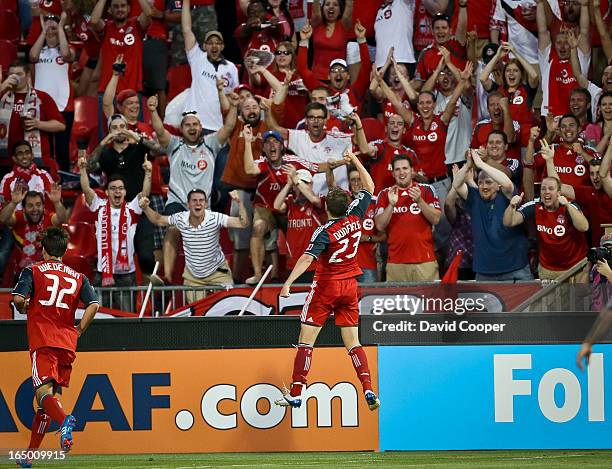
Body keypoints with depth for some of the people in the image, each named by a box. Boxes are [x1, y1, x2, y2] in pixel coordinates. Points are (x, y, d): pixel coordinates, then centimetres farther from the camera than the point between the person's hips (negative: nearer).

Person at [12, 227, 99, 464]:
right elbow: (93, 305, 1)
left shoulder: (33, 271, 6)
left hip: (42, 341, -4)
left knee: (44, 391, -16)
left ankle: (64, 420, -48)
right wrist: (78, 332, 10)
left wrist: (23, 308, 15)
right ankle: (30, 453, 12)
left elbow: (18, 298, -8)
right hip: (67, 343, 4)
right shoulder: (78, 277, 15)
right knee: (54, 393, 10)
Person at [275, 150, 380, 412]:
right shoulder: (355, 218, -3)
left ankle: (295, 394, -4)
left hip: (326, 286, -5)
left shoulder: (325, 232, -17)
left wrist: (288, 282, -34)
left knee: (306, 341, -1)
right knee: (353, 343, 6)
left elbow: (308, 258, -29)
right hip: (350, 287, 5)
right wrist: (355, 161, 18)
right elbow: (369, 188, 11)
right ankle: (368, 390, -9)